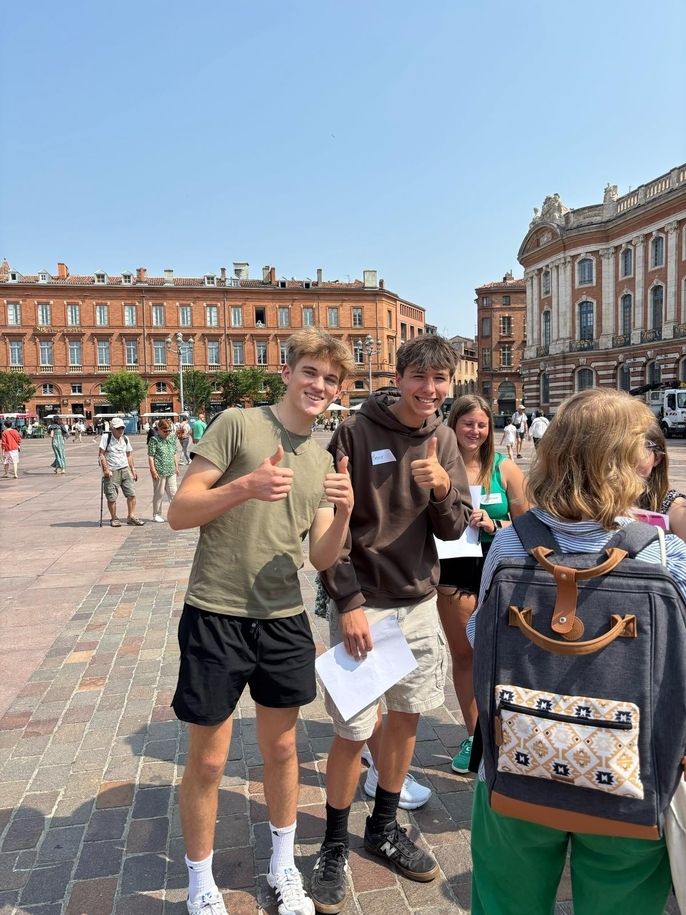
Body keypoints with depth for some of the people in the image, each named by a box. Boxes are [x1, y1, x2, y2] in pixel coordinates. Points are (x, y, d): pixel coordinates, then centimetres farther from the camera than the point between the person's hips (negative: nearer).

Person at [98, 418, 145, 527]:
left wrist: (133, 469, 13)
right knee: (111, 497, -1)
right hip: (111, 472, -5)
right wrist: (106, 469, -16)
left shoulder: (125, 439, 9)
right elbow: (101, 454, -9)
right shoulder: (106, 437, -7)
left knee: (131, 493, -1)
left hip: (125, 469, 5)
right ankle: (114, 519, 15)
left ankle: (131, 516, 10)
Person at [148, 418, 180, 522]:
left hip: (171, 471, 5)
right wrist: (153, 471, -13)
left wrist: (176, 467, 16)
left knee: (173, 492, 5)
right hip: (159, 471, -5)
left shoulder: (172, 438, 11)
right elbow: (151, 457, -9)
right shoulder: (154, 440, -7)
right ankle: (156, 515, 17)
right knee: (159, 493, 5)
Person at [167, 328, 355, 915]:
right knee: (209, 760, 8)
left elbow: (322, 558, 4)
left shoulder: (324, 460, 8)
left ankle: (283, 867, 41)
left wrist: (344, 513, -16)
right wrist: (246, 486, -28)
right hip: (216, 615, -4)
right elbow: (178, 513, -12)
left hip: (284, 620, 5)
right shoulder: (237, 424, -8)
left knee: (281, 747, 18)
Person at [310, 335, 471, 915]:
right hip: (363, 601, -5)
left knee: (407, 715, 16)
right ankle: (335, 846, 26)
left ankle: (384, 827, 38)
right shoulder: (357, 432, -12)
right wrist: (349, 602, -15)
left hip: (420, 601, 5)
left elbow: (452, 530, 2)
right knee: (356, 729, 1)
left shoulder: (444, 441, 3)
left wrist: (442, 488, -19)